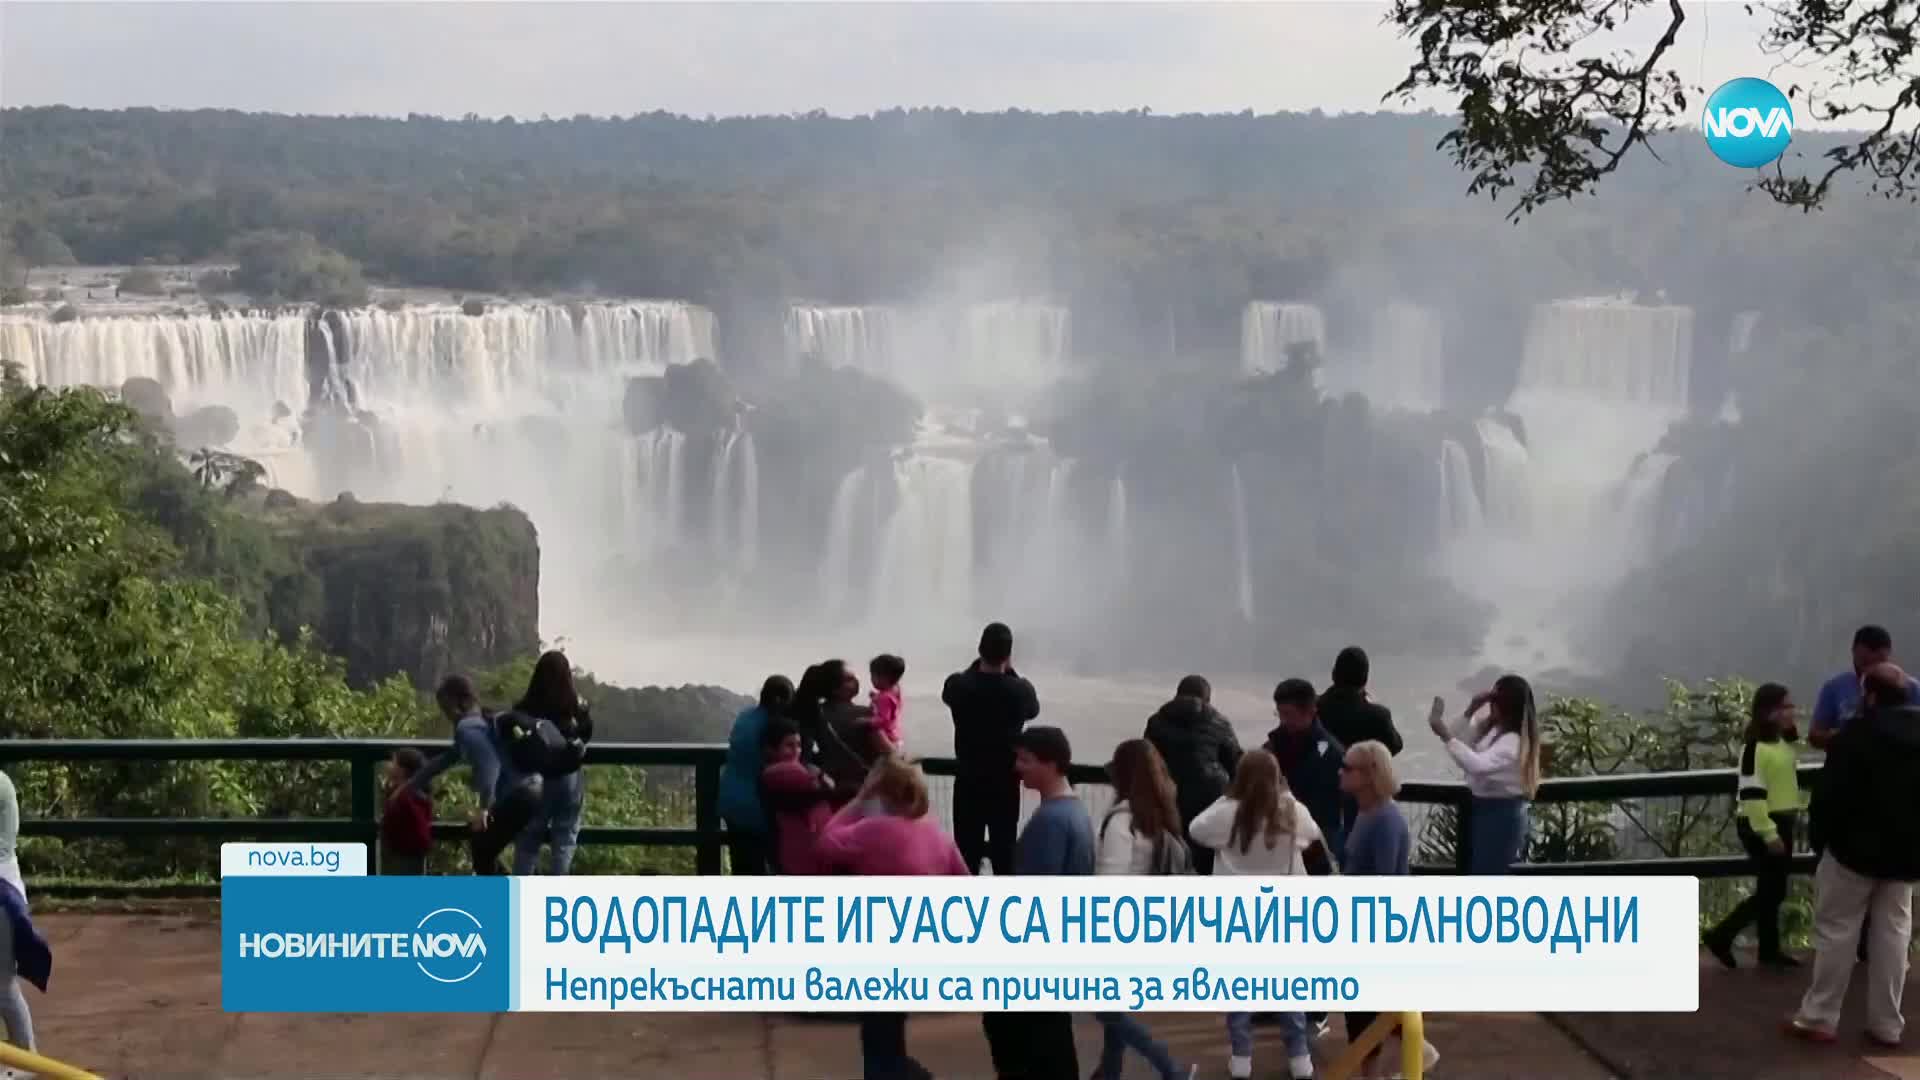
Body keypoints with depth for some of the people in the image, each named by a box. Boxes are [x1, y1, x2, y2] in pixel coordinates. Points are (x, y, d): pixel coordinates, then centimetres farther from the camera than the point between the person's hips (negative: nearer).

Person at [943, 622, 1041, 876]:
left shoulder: (958, 685, -12)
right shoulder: (1019, 690, -14)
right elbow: (1033, 709, 10)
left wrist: (980, 664, 10)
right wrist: (1009, 671, 10)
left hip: (968, 781, 0)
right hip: (1005, 783, 0)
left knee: (966, 851, 6)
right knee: (1004, 851, 8)